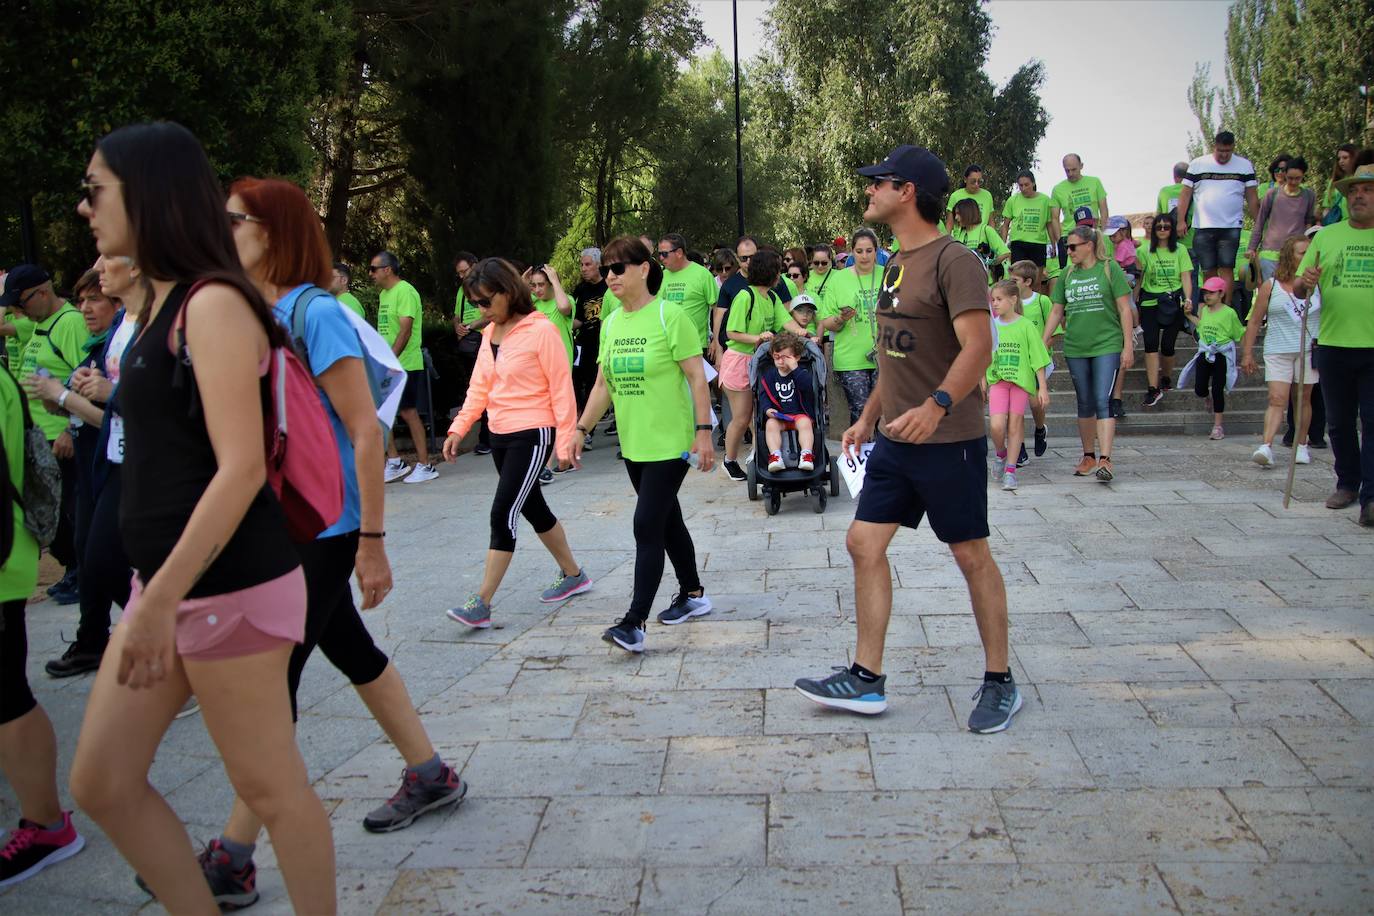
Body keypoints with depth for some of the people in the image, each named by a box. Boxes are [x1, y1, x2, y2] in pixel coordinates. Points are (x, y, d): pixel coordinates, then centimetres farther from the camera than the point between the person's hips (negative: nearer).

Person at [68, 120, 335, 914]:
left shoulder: (213, 304, -14)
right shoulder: (165, 305, 14)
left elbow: (242, 468, -22)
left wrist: (160, 600, -23)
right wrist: (154, 595, 21)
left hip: (228, 585, -9)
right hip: (171, 582, 10)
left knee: (270, 787, 4)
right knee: (102, 782, 14)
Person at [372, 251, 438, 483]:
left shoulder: (404, 291, -12)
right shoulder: (384, 294, 16)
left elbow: (405, 330, -19)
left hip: (405, 365, -9)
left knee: (408, 412, -4)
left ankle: (425, 465, 5)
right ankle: (395, 463, 16)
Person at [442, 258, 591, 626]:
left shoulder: (541, 330, -13)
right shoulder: (490, 334, 10)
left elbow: (561, 388, -12)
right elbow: (479, 387, 13)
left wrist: (566, 440, -13)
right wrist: (459, 428, 2)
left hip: (532, 435, -8)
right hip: (500, 436, 8)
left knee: (503, 514, -10)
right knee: (533, 510, 17)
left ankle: (482, 603, -5)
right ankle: (573, 575, 34)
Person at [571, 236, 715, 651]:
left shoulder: (669, 316, -12)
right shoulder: (611, 323, 7)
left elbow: (697, 376, -12)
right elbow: (603, 385, 13)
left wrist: (703, 431, -16)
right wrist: (580, 429, 9)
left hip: (670, 442, -7)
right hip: (633, 444, 7)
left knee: (647, 527, -10)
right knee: (668, 521, 17)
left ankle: (634, 622, -7)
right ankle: (693, 594, 33)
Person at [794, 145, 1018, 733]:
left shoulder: (954, 261, -14)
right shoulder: (899, 262, 13)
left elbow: (978, 346, -25)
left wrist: (936, 406, -38)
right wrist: (870, 416, 20)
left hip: (948, 439, -8)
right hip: (895, 439, 9)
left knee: (971, 554, 3)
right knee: (864, 543, 5)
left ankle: (999, 682, 19)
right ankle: (866, 679, 13)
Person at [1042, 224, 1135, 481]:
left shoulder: (1109, 269, -3)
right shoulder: (1068, 274, 9)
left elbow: (1124, 308, -3)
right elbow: (1056, 312, 13)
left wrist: (1128, 345, -7)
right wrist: (1042, 344, 8)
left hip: (1107, 346, -4)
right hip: (1075, 347, 4)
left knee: (1103, 400, -12)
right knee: (1085, 403, 11)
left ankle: (1105, 460, -14)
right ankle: (1088, 456, 21)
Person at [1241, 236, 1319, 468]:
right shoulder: (1270, 286, 2)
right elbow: (1254, 322, 5)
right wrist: (1247, 354, 2)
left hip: (1308, 351, 2)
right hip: (1278, 351, -2)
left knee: (1303, 399, 9)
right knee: (1277, 399, -11)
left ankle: (1302, 446, 21)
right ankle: (1267, 447, -20)